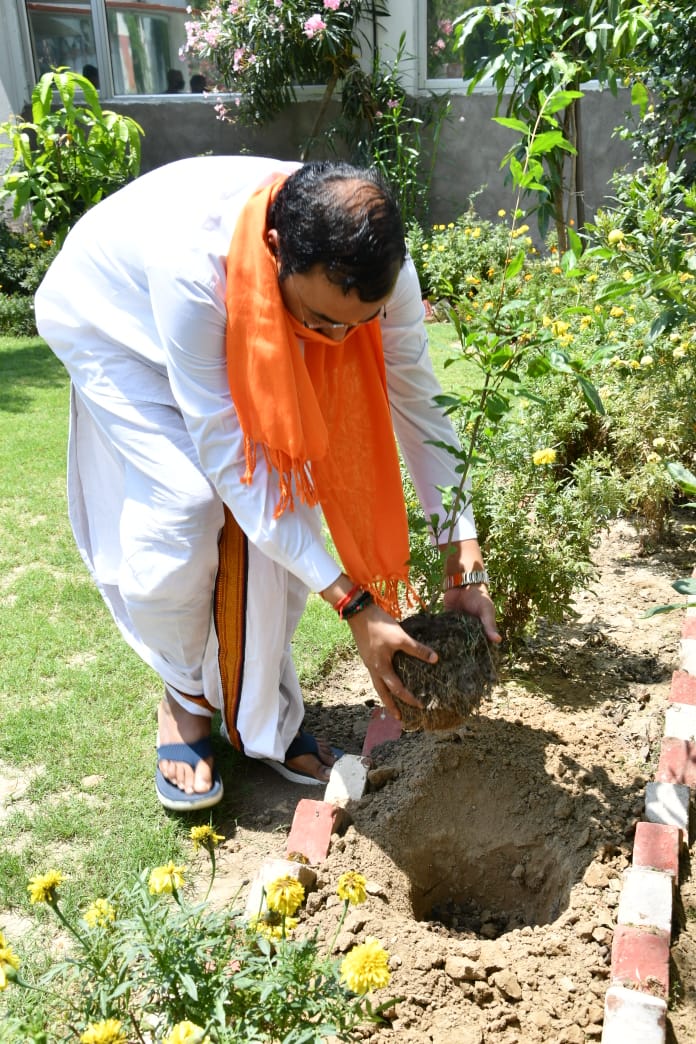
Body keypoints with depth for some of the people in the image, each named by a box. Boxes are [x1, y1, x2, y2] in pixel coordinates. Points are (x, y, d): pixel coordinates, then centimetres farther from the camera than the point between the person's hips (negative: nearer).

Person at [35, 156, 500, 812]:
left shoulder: (371, 263, -31)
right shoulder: (192, 261, -45)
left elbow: (416, 403, -19)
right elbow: (227, 454, -40)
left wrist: (466, 565, -23)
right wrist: (352, 602, -40)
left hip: (240, 332, 4)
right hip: (111, 317, -4)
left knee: (282, 501, -13)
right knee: (184, 503, -23)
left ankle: (261, 718, 7)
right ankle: (186, 695, 8)